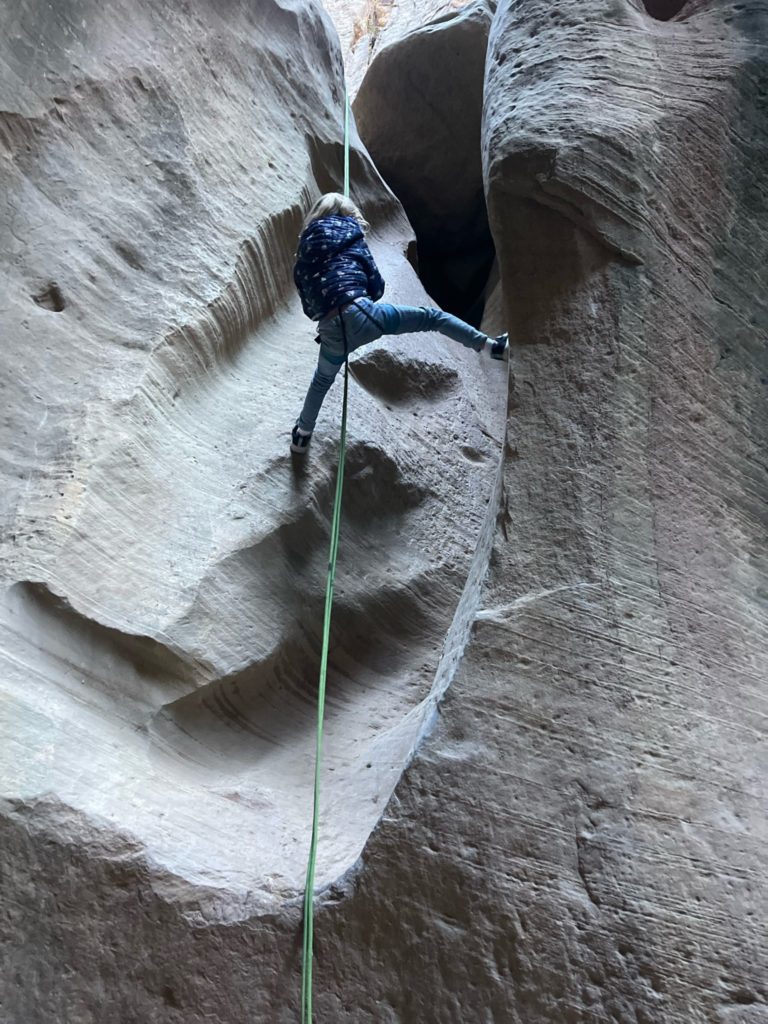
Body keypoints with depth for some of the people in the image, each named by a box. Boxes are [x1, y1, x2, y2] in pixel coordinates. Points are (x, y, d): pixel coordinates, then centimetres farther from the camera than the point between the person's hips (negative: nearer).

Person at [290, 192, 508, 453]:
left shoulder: (305, 248, 20)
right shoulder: (351, 236, 13)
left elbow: (308, 305, 19)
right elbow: (376, 286, 13)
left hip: (331, 332, 3)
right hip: (360, 313, -3)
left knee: (322, 379, 31)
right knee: (431, 317, 10)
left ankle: (302, 436, 39)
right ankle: (492, 345, 4)